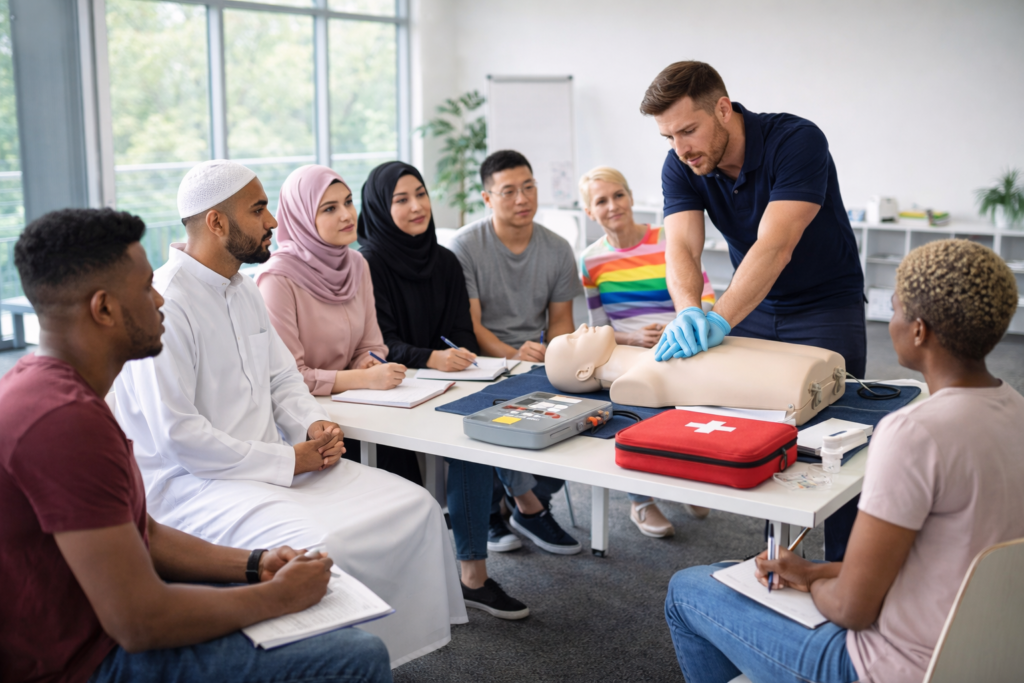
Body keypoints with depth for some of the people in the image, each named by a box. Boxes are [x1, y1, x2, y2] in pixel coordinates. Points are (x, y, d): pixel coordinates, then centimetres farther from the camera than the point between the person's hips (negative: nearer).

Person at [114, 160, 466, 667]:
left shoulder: (243, 289, 13)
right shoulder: (163, 304, -17)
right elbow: (176, 436, -21)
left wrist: (314, 424, -1)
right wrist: (287, 461, -17)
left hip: (271, 461, 9)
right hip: (193, 480, -8)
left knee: (415, 507, -5)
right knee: (316, 546, -34)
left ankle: (401, 639, 5)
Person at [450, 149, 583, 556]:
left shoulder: (557, 249, 9)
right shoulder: (465, 246, -6)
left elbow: (560, 320, 13)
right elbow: (468, 325, -10)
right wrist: (513, 355, -28)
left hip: (536, 360, 5)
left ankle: (493, 508, -7)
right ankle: (529, 503, -11)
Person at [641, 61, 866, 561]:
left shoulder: (797, 141, -27)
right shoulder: (680, 168, -11)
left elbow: (774, 246, -37)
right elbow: (681, 248, -24)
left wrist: (718, 320, -48)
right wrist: (689, 312, -45)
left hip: (827, 305, -4)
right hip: (753, 303, 5)